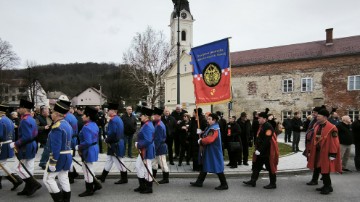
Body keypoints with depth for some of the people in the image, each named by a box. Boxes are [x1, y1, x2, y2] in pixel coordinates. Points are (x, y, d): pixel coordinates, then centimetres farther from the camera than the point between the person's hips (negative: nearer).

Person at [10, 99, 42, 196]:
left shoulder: (25, 120, -20)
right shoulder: (32, 119, 11)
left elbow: (26, 137, -26)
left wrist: (15, 144, -16)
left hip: (26, 149, -9)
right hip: (32, 148, 9)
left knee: (20, 169, 1)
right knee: (29, 169, 13)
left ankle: (34, 184, 2)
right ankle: (28, 189, 21)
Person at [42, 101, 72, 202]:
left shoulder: (57, 127, -19)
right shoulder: (67, 124, 10)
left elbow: (56, 147, -23)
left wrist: (52, 162, -19)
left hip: (59, 157, -9)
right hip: (67, 156, 9)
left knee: (48, 178, 3)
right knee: (64, 179, 12)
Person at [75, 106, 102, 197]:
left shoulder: (86, 127, -23)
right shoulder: (94, 125, 7)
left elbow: (87, 142, -29)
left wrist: (78, 147, -15)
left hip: (88, 151, -10)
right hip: (94, 148, 10)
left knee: (87, 170, 4)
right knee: (88, 169, 22)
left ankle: (89, 190, 17)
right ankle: (96, 184, 26)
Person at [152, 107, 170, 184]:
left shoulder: (159, 126, -22)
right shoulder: (157, 124, 9)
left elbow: (158, 139, -24)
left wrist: (154, 148, -19)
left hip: (160, 148, -10)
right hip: (158, 148, 10)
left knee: (162, 164, 2)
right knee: (154, 163, 17)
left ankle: (165, 179, 13)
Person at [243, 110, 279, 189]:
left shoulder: (268, 127, -20)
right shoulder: (262, 126, 10)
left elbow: (266, 141, -25)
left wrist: (259, 150, -22)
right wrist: (257, 149, 10)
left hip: (267, 152, -10)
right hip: (261, 152, 10)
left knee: (270, 167, 4)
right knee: (256, 166, 14)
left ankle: (273, 184, 18)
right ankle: (253, 181, 23)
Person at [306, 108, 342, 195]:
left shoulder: (332, 128, -15)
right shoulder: (317, 127, 8)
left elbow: (334, 142, -16)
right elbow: (314, 140, 13)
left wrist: (333, 155, -17)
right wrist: (310, 151, 14)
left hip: (326, 153, -8)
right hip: (317, 152, 8)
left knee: (325, 170, -1)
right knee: (318, 168, 13)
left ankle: (328, 187, 17)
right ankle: (325, 186, 28)